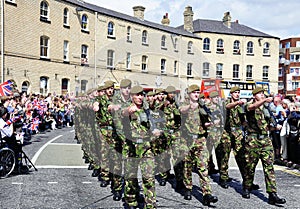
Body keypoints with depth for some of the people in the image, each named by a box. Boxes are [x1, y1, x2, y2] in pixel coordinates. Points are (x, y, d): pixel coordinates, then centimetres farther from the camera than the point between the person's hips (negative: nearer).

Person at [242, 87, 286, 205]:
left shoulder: (266, 108, 17)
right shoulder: (249, 106, -1)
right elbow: (253, 107, -27)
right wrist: (265, 100, -42)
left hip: (266, 140, 5)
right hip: (253, 140, -4)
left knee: (269, 167, -3)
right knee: (250, 166, 6)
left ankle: (272, 194, -4)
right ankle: (246, 188, 26)